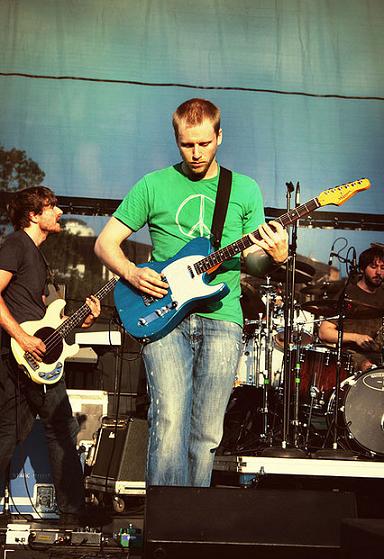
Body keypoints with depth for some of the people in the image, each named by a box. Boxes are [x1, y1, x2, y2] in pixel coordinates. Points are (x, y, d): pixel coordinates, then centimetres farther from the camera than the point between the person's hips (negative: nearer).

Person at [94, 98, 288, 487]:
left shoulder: (245, 189, 13)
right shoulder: (154, 185, 8)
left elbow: (253, 261, 14)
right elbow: (105, 242, 10)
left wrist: (275, 257, -9)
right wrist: (132, 273, -9)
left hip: (221, 319, 2)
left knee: (206, 435, 2)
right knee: (169, 421, -18)